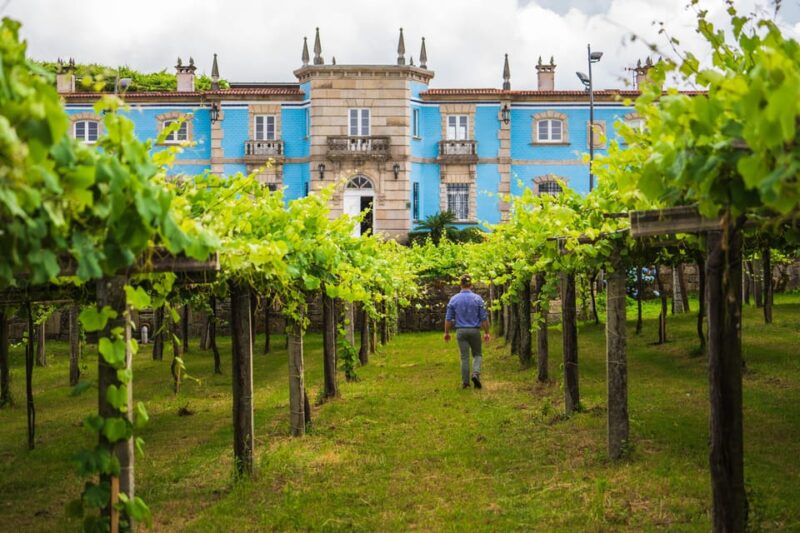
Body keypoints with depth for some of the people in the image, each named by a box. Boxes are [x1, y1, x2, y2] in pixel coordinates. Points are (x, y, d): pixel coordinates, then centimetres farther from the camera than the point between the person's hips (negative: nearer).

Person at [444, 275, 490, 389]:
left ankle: (465, 382, 8)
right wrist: (486, 333, 5)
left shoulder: (454, 299, -2)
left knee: (464, 357, 7)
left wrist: (446, 333, 12)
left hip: (461, 331, 1)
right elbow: (484, 318, -4)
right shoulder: (477, 298, -5)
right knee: (477, 354, 15)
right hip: (474, 331, -1)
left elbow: (448, 318, 1)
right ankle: (476, 374, -9)